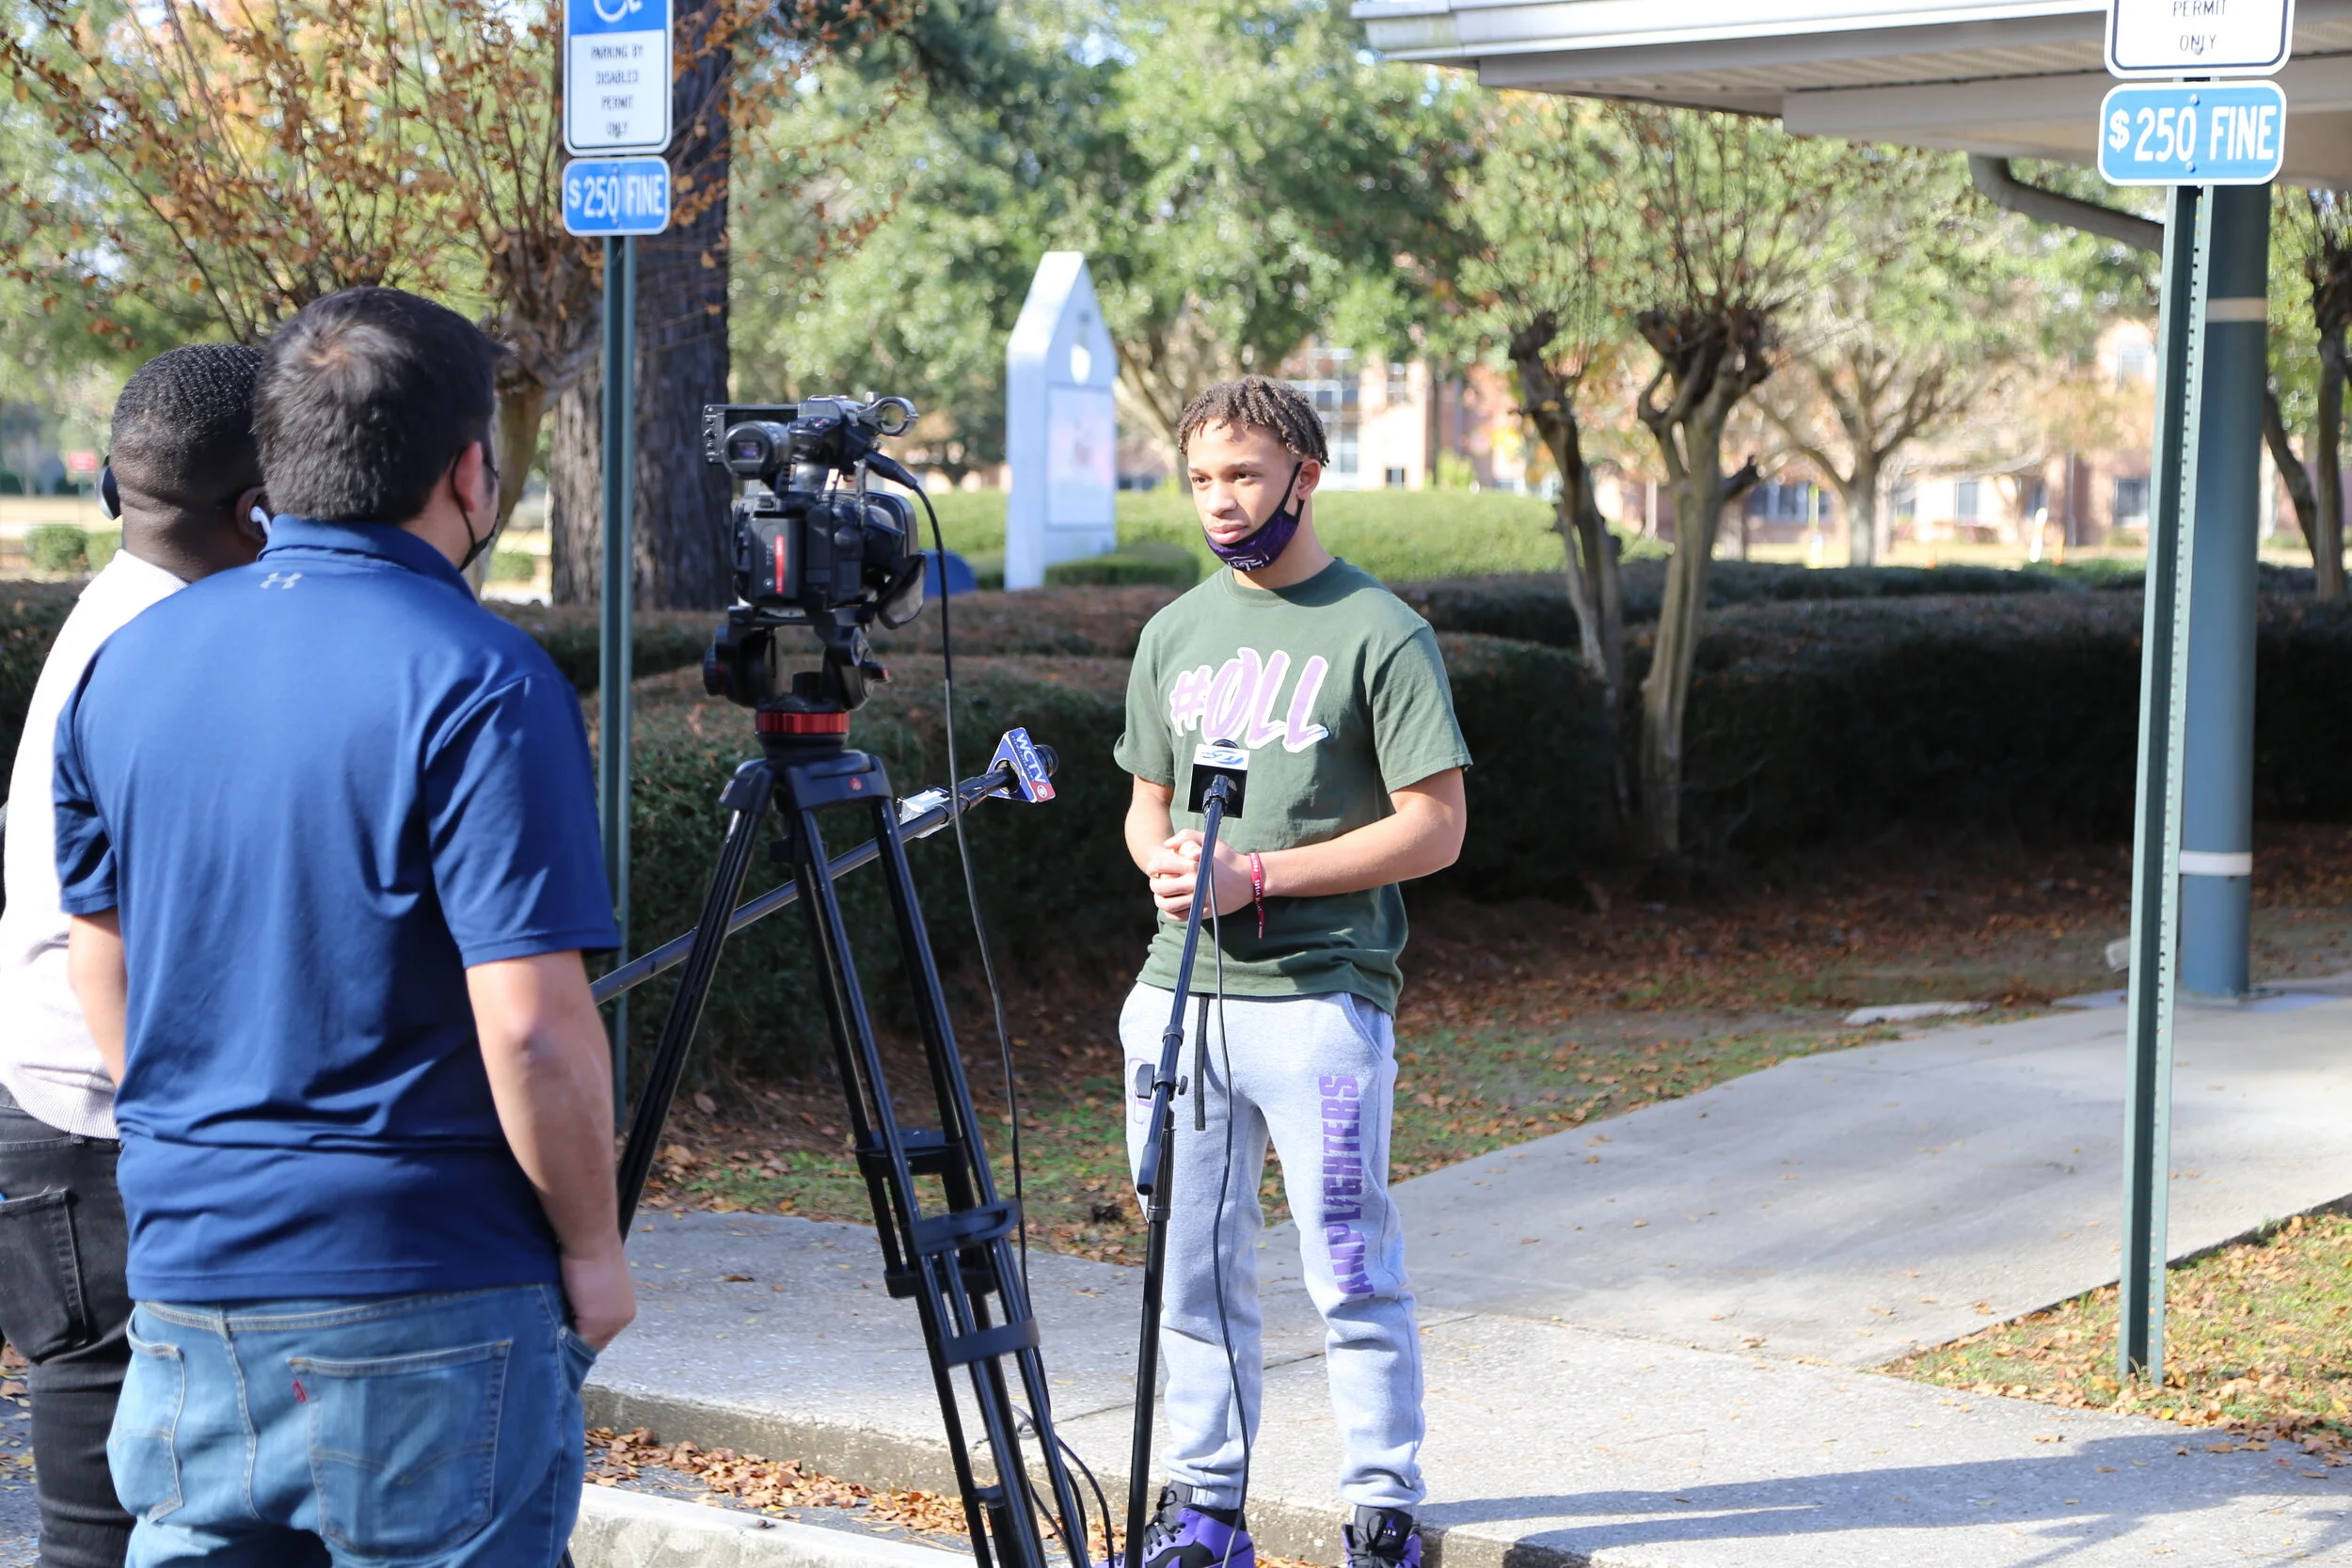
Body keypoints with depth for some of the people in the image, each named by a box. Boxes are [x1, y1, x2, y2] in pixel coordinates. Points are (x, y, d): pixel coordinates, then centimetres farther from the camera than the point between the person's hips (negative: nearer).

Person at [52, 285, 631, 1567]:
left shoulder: (126, 665, 6)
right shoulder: (478, 686, -15)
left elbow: (103, 975, 14)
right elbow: (532, 1029, -19)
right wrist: (592, 1246, -6)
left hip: (183, 1284, 6)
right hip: (429, 1314, -6)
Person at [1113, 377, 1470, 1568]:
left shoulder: (1379, 633, -4)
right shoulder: (1175, 634, 14)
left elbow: (1434, 828, -8)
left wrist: (1257, 875, -14)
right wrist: (1164, 862, -3)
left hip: (1319, 998, -5)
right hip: (1178, 991, 5)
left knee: (1352, 1273, -2)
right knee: (1197, 1267, 10)